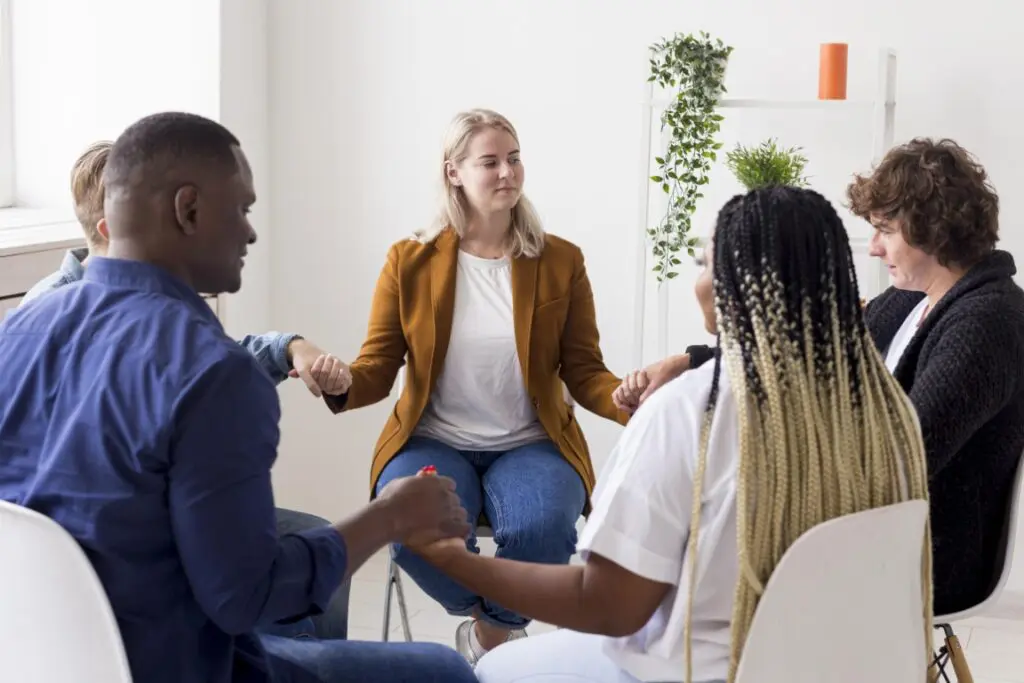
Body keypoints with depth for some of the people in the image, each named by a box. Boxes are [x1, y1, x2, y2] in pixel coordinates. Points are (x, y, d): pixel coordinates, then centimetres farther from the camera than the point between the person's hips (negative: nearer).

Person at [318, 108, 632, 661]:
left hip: (531, 446, 0)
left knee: (541, 529, -32)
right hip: (432, 442, 0)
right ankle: (489, 623, 2)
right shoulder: (409, 261, -1)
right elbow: (377, 369, -1)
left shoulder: (561, 261, 1)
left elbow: (584, 373, 1)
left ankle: (493, 628, 4)